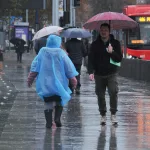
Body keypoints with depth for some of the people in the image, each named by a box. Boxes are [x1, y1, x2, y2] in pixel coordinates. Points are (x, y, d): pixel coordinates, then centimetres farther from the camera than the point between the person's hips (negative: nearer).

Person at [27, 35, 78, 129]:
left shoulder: (42, 52, -1)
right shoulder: (61, 53, -6)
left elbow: (35, 65, 0)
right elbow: (69, 67, -3)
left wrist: (30, 78, 6)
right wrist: (73, 79, 7)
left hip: (45, 82, 1)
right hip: (58, 82, -1)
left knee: (48, 102, 6)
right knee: (59, 101, 14)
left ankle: (49, 122, -1)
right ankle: (57, 118, -5)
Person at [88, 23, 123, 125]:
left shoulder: (115, 43, 4)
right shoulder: (95, 45, 6)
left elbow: (119, 58, 2)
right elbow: (91, 59, 3)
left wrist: (112, 52, -16)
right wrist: (91, 72, -10)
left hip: (112, 74, -2)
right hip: (99, 74, 2)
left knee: (113, 92, -17)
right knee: (100, 95, 4)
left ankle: (113, 114, -8)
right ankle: (103, 115, 15)